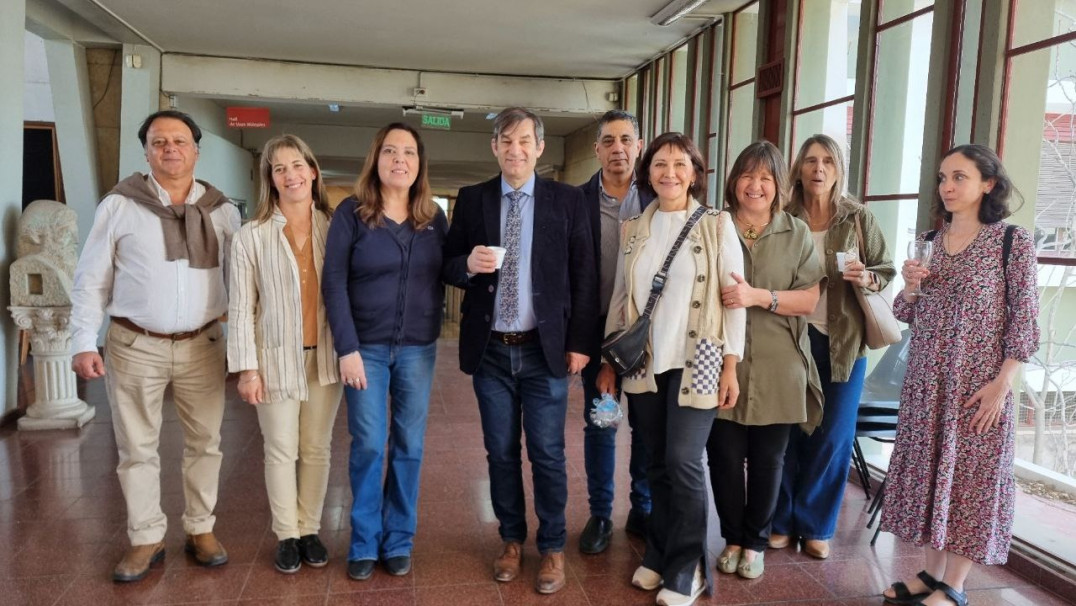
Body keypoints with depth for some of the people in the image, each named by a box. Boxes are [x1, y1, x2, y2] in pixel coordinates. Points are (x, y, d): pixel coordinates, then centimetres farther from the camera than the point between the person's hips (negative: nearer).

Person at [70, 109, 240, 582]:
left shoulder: (221, 210, 4)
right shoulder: (119, 204, -2)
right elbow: (91, 279, 1)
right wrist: (84, 343, -5)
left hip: (203, 346, 2)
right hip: (135, 347, -1)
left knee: (204, 442, 10)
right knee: (137, 448, 7)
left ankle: (200, 530, 26)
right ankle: (146, 539, 22)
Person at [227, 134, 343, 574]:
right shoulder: (251, 237, -5)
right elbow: (241, 308, -4)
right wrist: (247, 367, -7)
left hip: (325, 357, 2)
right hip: (277, 358, -2)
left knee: (317, 449, 11)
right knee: (281, 451, 7)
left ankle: (309, 530, 26)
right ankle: (286, 535, 23)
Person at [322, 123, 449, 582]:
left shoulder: (435, 218, 5)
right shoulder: (351, 213, -4)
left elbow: (442, 278, 7)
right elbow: (334, 282, -8)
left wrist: (432, 332, -3)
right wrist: (347, 347, -13)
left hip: (417, 349, 2)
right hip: (366, 347, -2)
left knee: (409, 446, 8)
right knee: (368, 447, 2)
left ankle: (399, 541, 22)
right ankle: (365, 543, 19)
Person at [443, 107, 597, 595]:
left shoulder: (568, 200, 0)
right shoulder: (471, 200, 4)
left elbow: (584, 276, -1)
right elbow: (448, 267, 7)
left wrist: (579, 343, -5)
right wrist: (468, 264, -17)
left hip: (544, 350, -2)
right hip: (490, 351, 2)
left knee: (547, 454, 6)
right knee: (501, 452, 13)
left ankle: (552, 548, 24)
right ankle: (512, 539, 32)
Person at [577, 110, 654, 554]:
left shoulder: (658, 200, 0)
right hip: (598, 330, 0)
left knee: (648, 426, 10)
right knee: (599, 426, 10)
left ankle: (643, 511, 28)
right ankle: (600, 515, 25)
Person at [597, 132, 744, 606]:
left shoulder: (717, 225, -3)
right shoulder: (634, 229, 7)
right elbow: (620, 297, 10)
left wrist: (731, 366, -8)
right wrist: (608, 360, 8)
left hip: (696, 364, -3)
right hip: (644, 364, 3)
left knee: (683, 462, -4)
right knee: (657, 463, 10)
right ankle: (659, 554, 27)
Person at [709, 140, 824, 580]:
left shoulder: (797, 233, 3)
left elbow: (809, 299, -4)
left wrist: (759, 296, -17)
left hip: (777, 369, 1)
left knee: (768, 459, 11)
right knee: (725, 456, 5)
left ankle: (756, 541, 30)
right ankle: (732, 537, 27)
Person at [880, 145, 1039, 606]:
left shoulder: (1013, 240, -5)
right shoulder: (930, 242, 8)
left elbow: (1023, 319, -8)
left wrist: (1002, 384, -14)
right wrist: (910, 287, -9)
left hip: (978, 383, -5)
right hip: (925, 381, 5)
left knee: (969, 476, 3)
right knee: (927, 472, 9)